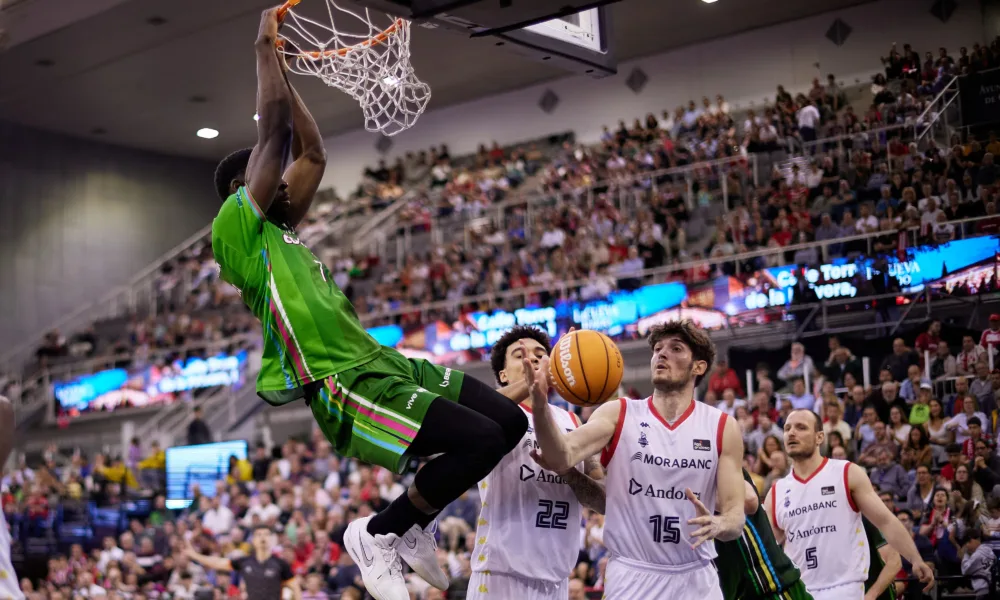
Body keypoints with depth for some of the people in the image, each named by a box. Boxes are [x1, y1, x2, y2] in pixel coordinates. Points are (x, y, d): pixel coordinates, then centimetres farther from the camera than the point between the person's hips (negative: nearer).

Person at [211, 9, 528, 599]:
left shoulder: (279, 233, 20)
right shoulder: (238, 230, -6)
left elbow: (313, 152, 28)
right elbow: (275, 129, -11)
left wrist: (284, 72, 28)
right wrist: (266, 45, -1)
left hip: (380, 361, 10)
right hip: (342, 387, -10)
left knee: (509, 422, 8)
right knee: (481, 438, -23)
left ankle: (412, 525, 19)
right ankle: (378, 534, -3)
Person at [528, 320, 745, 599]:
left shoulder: (723, 428, 0)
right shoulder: (618, 414, -2)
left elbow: (736, 517, -1)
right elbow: (562, 458, -18)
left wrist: (718, 525, -25)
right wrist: (540, 405, -36)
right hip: (632, 576, -1)